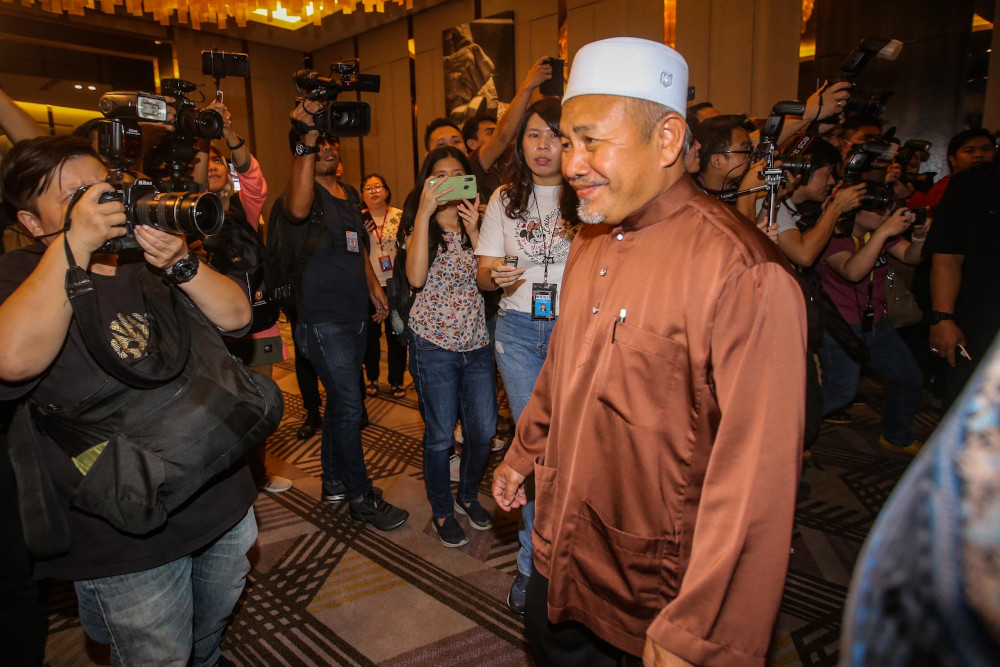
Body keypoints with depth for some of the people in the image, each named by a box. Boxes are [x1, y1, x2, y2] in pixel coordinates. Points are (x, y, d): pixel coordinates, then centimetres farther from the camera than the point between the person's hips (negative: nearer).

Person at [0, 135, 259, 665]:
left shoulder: (145, 263, 6)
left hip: (224, 498, 5)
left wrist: (181, 265, -20)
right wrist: (75, 243, -30)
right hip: (128, 537, -5)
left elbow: (236, 316, -3)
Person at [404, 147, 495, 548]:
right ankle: (442, 511, 28)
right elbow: (416, 277, -20)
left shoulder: (475, 221, 9)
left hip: (477, 341, 4)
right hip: (435, 342, -4)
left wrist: (474, 230, -14)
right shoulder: (419, 223, -1)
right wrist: (425, 213, -20)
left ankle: (467, 496, 36)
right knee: (440, 434, 6)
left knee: (484, 430, 10)